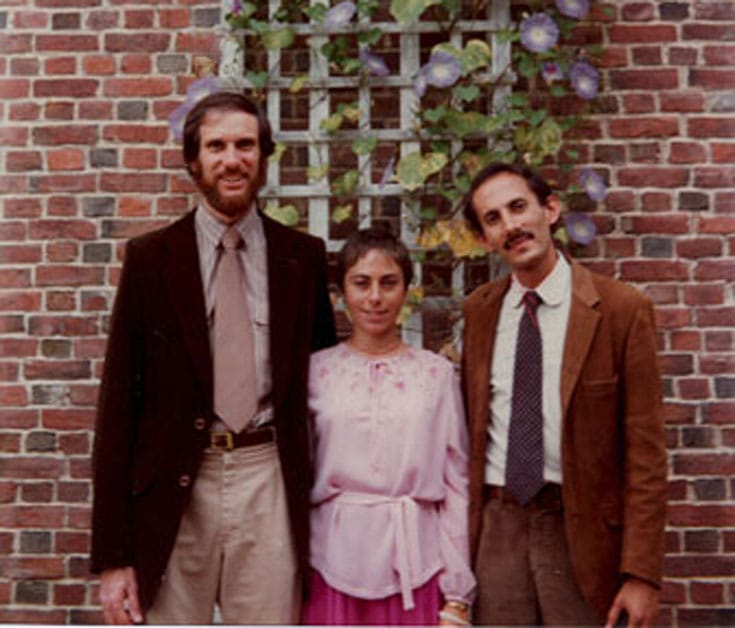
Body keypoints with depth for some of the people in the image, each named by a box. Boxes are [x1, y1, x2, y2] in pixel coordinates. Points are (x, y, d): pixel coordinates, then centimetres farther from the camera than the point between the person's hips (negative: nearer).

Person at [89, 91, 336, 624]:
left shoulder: (303, 256, 6)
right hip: (174, 486, -1)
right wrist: (112, 555, -4)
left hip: (269, 482, 1)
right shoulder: (150, 258, 1)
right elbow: (119, 403, 0)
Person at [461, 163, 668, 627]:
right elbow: (470, 427, 10)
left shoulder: (622, 309, -8)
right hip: (496, 528, 3)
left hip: (581, 531, -3)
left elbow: (646, 451, -8)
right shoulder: (478, 310, 5)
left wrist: (641, 574, -10)